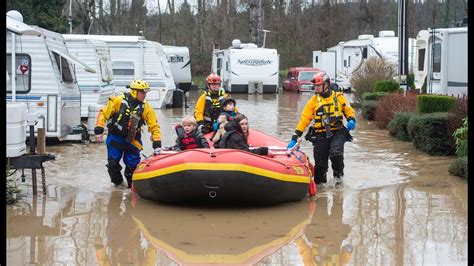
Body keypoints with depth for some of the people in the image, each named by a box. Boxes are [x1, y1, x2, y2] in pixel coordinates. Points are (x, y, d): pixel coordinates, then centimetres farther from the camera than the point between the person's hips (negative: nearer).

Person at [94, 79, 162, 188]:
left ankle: (132, 183, 23)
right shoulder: (118, 101, -13)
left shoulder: (146, 108, -5)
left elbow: (154, 126, -2)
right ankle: (117, 181, 26)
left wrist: (157, 145, -8)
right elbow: (103, 113, -7)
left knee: (133, 164, -1)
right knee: (113, 163, 0)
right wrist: (98, 130, -13)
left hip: (132, 140, 1)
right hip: (115, 137, -1)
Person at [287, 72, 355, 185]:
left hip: (337, 133, -1)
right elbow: (304, 119, 2)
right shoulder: (314, 100, 5)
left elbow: (349, 111, 14)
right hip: (320, 135, 1)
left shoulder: (338, 97, 5)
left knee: (336, 154, -24)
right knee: (320, 163, -1)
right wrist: (295, 137, -5)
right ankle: (319, 182, 22)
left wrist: (351, 120, -10)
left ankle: (338, 174, 4)